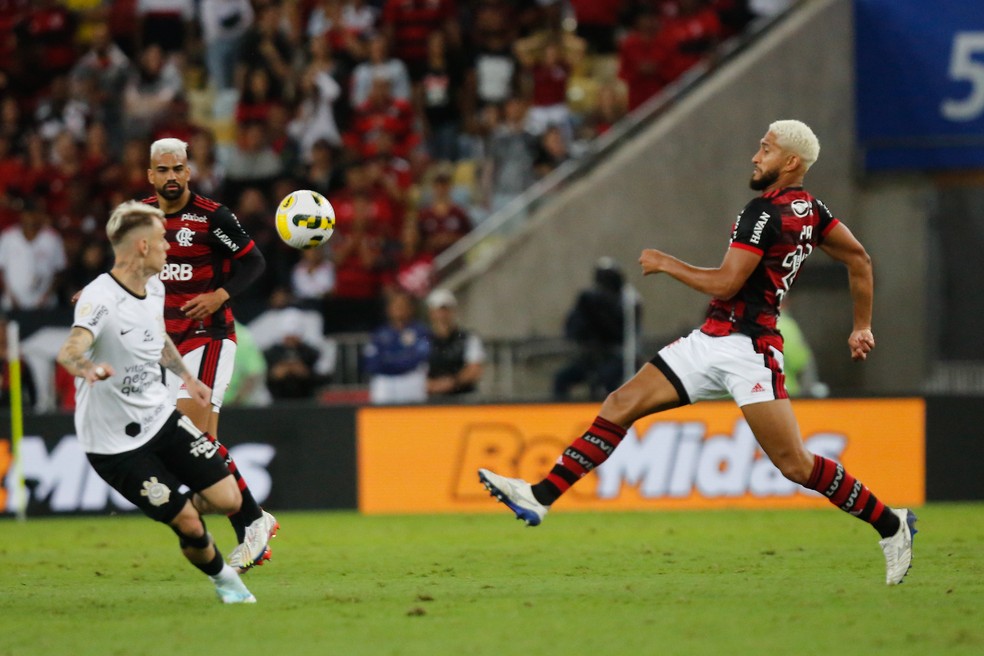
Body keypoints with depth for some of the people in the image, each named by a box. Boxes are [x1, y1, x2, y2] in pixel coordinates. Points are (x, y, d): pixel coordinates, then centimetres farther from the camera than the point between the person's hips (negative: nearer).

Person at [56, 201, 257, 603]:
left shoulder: (154, 288, 2)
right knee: (189, 525, -8)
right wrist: (89, 368, -65)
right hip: (113, 441, -7)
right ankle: (223, 579, 22)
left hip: (159, 416, 7)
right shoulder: (100, 298, -25)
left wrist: (186, 377, 35)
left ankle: (176, 507, 28)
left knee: (227, 500, -4)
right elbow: (69, 351, -43)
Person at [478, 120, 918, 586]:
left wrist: (666, 264, -5)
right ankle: (540, 498, 2)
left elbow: (724, 284, -19)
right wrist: (862, 326, 26)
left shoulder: (766, 210, -16)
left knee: (795, 464, -10)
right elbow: (859, 259, 18)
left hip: (746, 348, -10)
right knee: (621, 406, 3)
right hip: (710, 343, 10)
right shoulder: (808, 208, 12)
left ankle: (891, 525, 4)